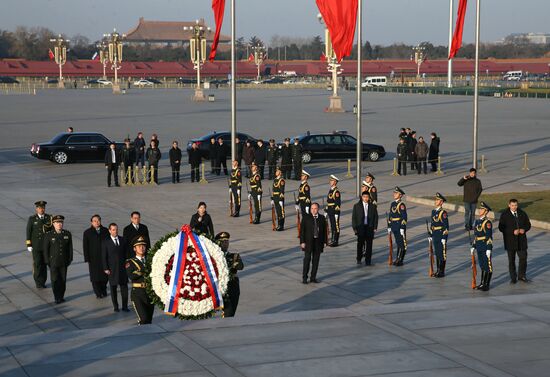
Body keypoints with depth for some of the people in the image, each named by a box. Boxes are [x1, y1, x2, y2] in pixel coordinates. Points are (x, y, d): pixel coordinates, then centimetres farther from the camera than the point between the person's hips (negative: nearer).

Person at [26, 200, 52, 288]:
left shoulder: (49, 218, 0)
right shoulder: (32, 219, -3)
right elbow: (28, 232, -2)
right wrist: (29, 245, -6)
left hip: (46, 245, 2)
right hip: (36, 245, -2)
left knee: (44, 263, 5)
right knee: (37, 264, -3)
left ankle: (43, 282, 14)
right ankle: (38, 282, 7)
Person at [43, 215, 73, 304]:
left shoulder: (67, 234, -1)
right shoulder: (48, 235, -8)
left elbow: (70, 248, 4)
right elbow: (46, 249, -3)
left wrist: (70, 259, 3)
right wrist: (47, 262, -4)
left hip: (64, 262, 2)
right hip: (53, 262, -2)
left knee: (63, 280, 8)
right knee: (55, 280, -1)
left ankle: (61, 296, 20)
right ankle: (57, 298, 9)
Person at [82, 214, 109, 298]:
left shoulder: (105, 231, 6)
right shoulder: (87, 233, 1)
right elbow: (85, 247, 0)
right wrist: (87, 259, -7)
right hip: (93, 258, -1)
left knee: (105, 275, 3)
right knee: (95, 276, 2)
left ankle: (103, 291, 22)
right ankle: (98, 293, 12)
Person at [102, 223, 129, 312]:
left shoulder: (123, 240, 7)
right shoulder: (105, 242, -2)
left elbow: (126, 253, 10)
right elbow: (104, 257, -2)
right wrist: (106, 268, -8)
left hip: (123, 267, 2)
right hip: (112, 269, -2)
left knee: (124, 287, 2)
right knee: (113, 288, 5)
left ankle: (125, 306, 8)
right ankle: (115, 306, 14)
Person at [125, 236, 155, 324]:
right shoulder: (130, 262, 2)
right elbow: (131, 276, -16)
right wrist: (146, 271, -12)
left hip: (150, 293, 4)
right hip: (138, 294, -4)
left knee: (149, 320, 8)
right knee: (143, 319, -17)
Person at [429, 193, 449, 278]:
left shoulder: (443, 213, -14)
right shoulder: (433, 211, 10)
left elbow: (446, 226, -15)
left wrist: (444, 238, -17)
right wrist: (430, 235, 15)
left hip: (441, 236, -8)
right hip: (435, 236, 8)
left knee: (442, 254, 0)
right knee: (437, 254, 14)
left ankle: (442, 272, 6)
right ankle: (438, 270, 22)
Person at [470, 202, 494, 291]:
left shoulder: (487, 222, -13)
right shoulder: (477, 222, 12)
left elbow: (489, 237, -16)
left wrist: (489, 249, -19)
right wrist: (473, 246, 17)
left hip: (486, 247, -8)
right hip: (479, 248, 8)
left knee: (487, 266, 1)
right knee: (482, 265, 15)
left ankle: (487, 284, 6)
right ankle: (482, 283, 23)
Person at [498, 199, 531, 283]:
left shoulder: (522, 213, 4)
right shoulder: (504, 215, -5)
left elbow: (528, 224, 11)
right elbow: (501, 228, -11)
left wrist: (524, 229, -11)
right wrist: (513, 232, -20)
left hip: (521, 240, 2)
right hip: (510, 241, -2)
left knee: (523, 258, 3)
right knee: (511, 260, 5)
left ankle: (521, 275, 20)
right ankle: (513, 277, 14)